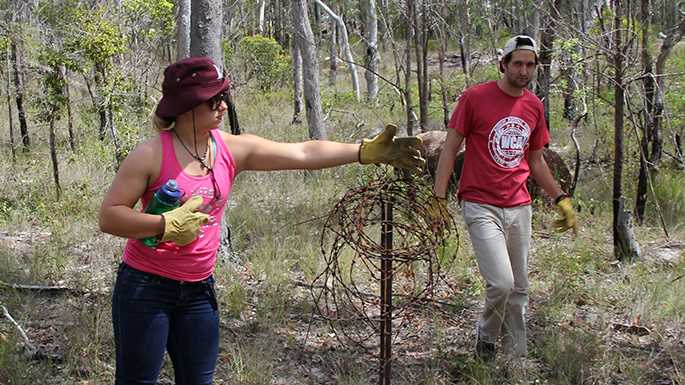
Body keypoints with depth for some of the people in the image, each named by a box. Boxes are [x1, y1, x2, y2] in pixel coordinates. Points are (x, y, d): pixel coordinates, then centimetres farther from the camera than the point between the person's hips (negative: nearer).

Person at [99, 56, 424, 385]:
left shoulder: (233, 149, -1)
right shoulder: (151, 155, -15)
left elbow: (303, 154, -3)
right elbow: (109, 217, -14)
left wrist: (367, 151, -9)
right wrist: (166, 225, -26)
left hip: (199, 290, 5)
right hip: (146, 287, -5)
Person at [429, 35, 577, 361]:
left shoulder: (534, 106, 9)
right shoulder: (475, 97, -7)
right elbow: (450, 149, -3)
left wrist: (561, 199, 14)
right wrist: (438, 199, -9)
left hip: (519, 208, 5)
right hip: (480, 206, -5)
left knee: (519, 289, 9)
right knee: (501, 283, -17)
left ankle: (516, 358, 22)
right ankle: (486, 336, 11)